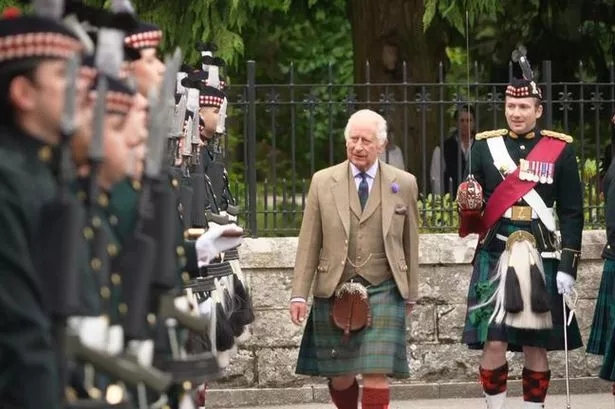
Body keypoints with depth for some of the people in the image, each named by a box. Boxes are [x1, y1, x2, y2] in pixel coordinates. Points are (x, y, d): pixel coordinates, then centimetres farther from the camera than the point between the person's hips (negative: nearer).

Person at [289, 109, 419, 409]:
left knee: (376, 374, -8)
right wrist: (299, 294, -2)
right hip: (334, 293, 1)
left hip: (383, 292, -1)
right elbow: (308, 243, 4)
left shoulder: (404, 184, 5)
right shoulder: (323, 182, 4)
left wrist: (411, 292, 14)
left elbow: (410, 242, 11)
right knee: (339, 377, 7)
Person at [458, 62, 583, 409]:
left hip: (541, 261, -1)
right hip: (495, 259, 1)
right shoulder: (485, 146, 6)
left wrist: (568, 266, -6)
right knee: (493, 343, -5)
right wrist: (468, 206, -12)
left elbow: (572, 212, 1)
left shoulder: (560, 149, 1)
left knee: (536, 347, 5)